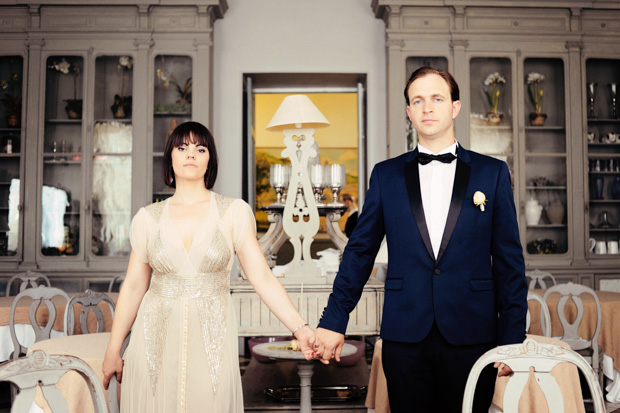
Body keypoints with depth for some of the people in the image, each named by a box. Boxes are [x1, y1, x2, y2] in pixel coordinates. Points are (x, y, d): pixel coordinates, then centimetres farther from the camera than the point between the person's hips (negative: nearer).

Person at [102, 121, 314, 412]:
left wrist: (300, 328, -16)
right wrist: (112, 352, 11)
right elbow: (133, 287, 8)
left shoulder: (234, 212, -1)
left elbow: (262, 278, -6)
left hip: (211, 343, -1)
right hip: (156, 342, 1)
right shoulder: (148, 218, 4)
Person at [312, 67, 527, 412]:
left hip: (471, 338, 0)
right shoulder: (386, 175, 7)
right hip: (405, 337, 1)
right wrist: (334, 320, 4)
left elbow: (509, 261, 3)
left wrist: (512, 338, -2)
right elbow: (360, 251, 8)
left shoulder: (493, 173, 4)